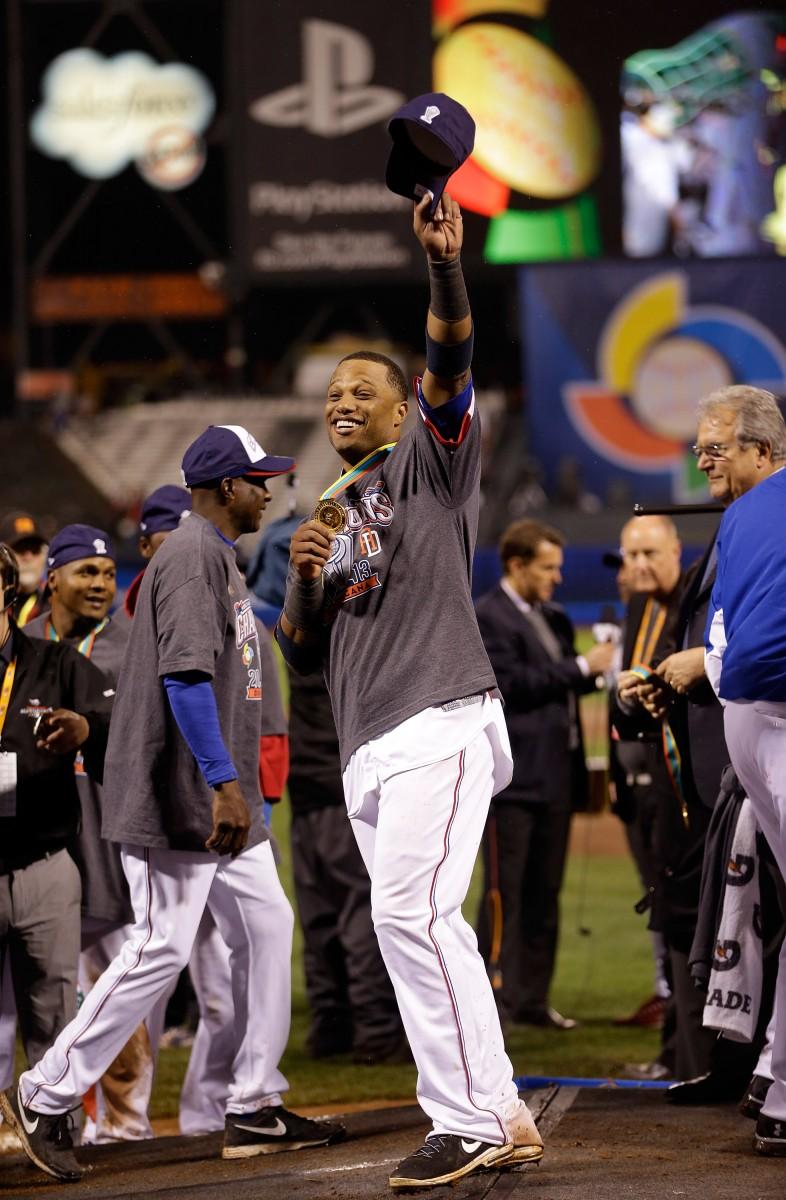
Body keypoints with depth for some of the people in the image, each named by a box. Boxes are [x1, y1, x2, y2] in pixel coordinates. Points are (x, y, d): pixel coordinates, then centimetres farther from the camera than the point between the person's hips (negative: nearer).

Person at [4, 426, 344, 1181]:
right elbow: (185, 674, -25)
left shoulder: (217, 555, 19)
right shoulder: (195, 555, -14)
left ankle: (254, 1110, 11)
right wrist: (224, 783, -30)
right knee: (162, 949, -10)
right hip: (178, 801, -11)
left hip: (218, 801, 11)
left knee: (265, 928, 7)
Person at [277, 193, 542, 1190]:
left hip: (440, 722, -8)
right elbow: (303, 654, 22)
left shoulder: (427, 464, 6)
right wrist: (302, 577, 1)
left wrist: (444, 268, -30)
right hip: (369, 749, 8)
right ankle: (502, 1118, 11)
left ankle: (469, 1119, -21)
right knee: (419, 925, 6)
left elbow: (450, 370, -13)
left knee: (409, 910, -20)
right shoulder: (329, 516, 25)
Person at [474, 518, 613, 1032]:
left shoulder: (553, 618, 18)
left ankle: (533, 998, 15)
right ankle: (495, 998, -5)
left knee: (545, 893, 10)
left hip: (556, 774, 9)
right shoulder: (489, 618, -10)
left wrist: (596, 670, 1)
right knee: (504, 893, -7)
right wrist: (581, 668, -15)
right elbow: (515, 684, -19)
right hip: (513, 777, -8)